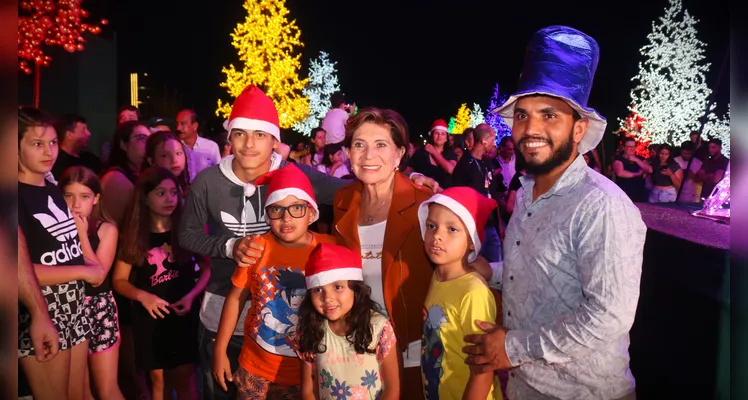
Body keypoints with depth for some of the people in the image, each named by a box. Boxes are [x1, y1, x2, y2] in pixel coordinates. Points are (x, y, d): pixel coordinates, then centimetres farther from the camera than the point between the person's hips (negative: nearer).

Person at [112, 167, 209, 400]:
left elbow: (208, 267, 0)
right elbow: (119, 280, 2)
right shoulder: (134, 236, -1)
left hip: (184, 314, -1)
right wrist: (142, 296, -16)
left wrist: (192, 295, -16)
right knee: (158, 379, 12)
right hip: (150, 317, 1)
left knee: (184, 378, 4)